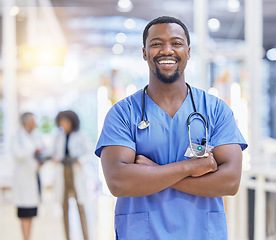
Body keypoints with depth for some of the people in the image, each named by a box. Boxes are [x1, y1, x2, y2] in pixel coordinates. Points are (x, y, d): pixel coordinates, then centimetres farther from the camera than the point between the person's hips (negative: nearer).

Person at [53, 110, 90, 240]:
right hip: (61, 173, 4)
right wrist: (56, 159, -9)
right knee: (65, 206, 4)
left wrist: (80, 161, -19)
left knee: (80, 206, -7)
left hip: (76, 173, -4)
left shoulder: (81, 136, -3)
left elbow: (88, 153, 0)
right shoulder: (59, 137, 8)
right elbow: (56, 153, 14)